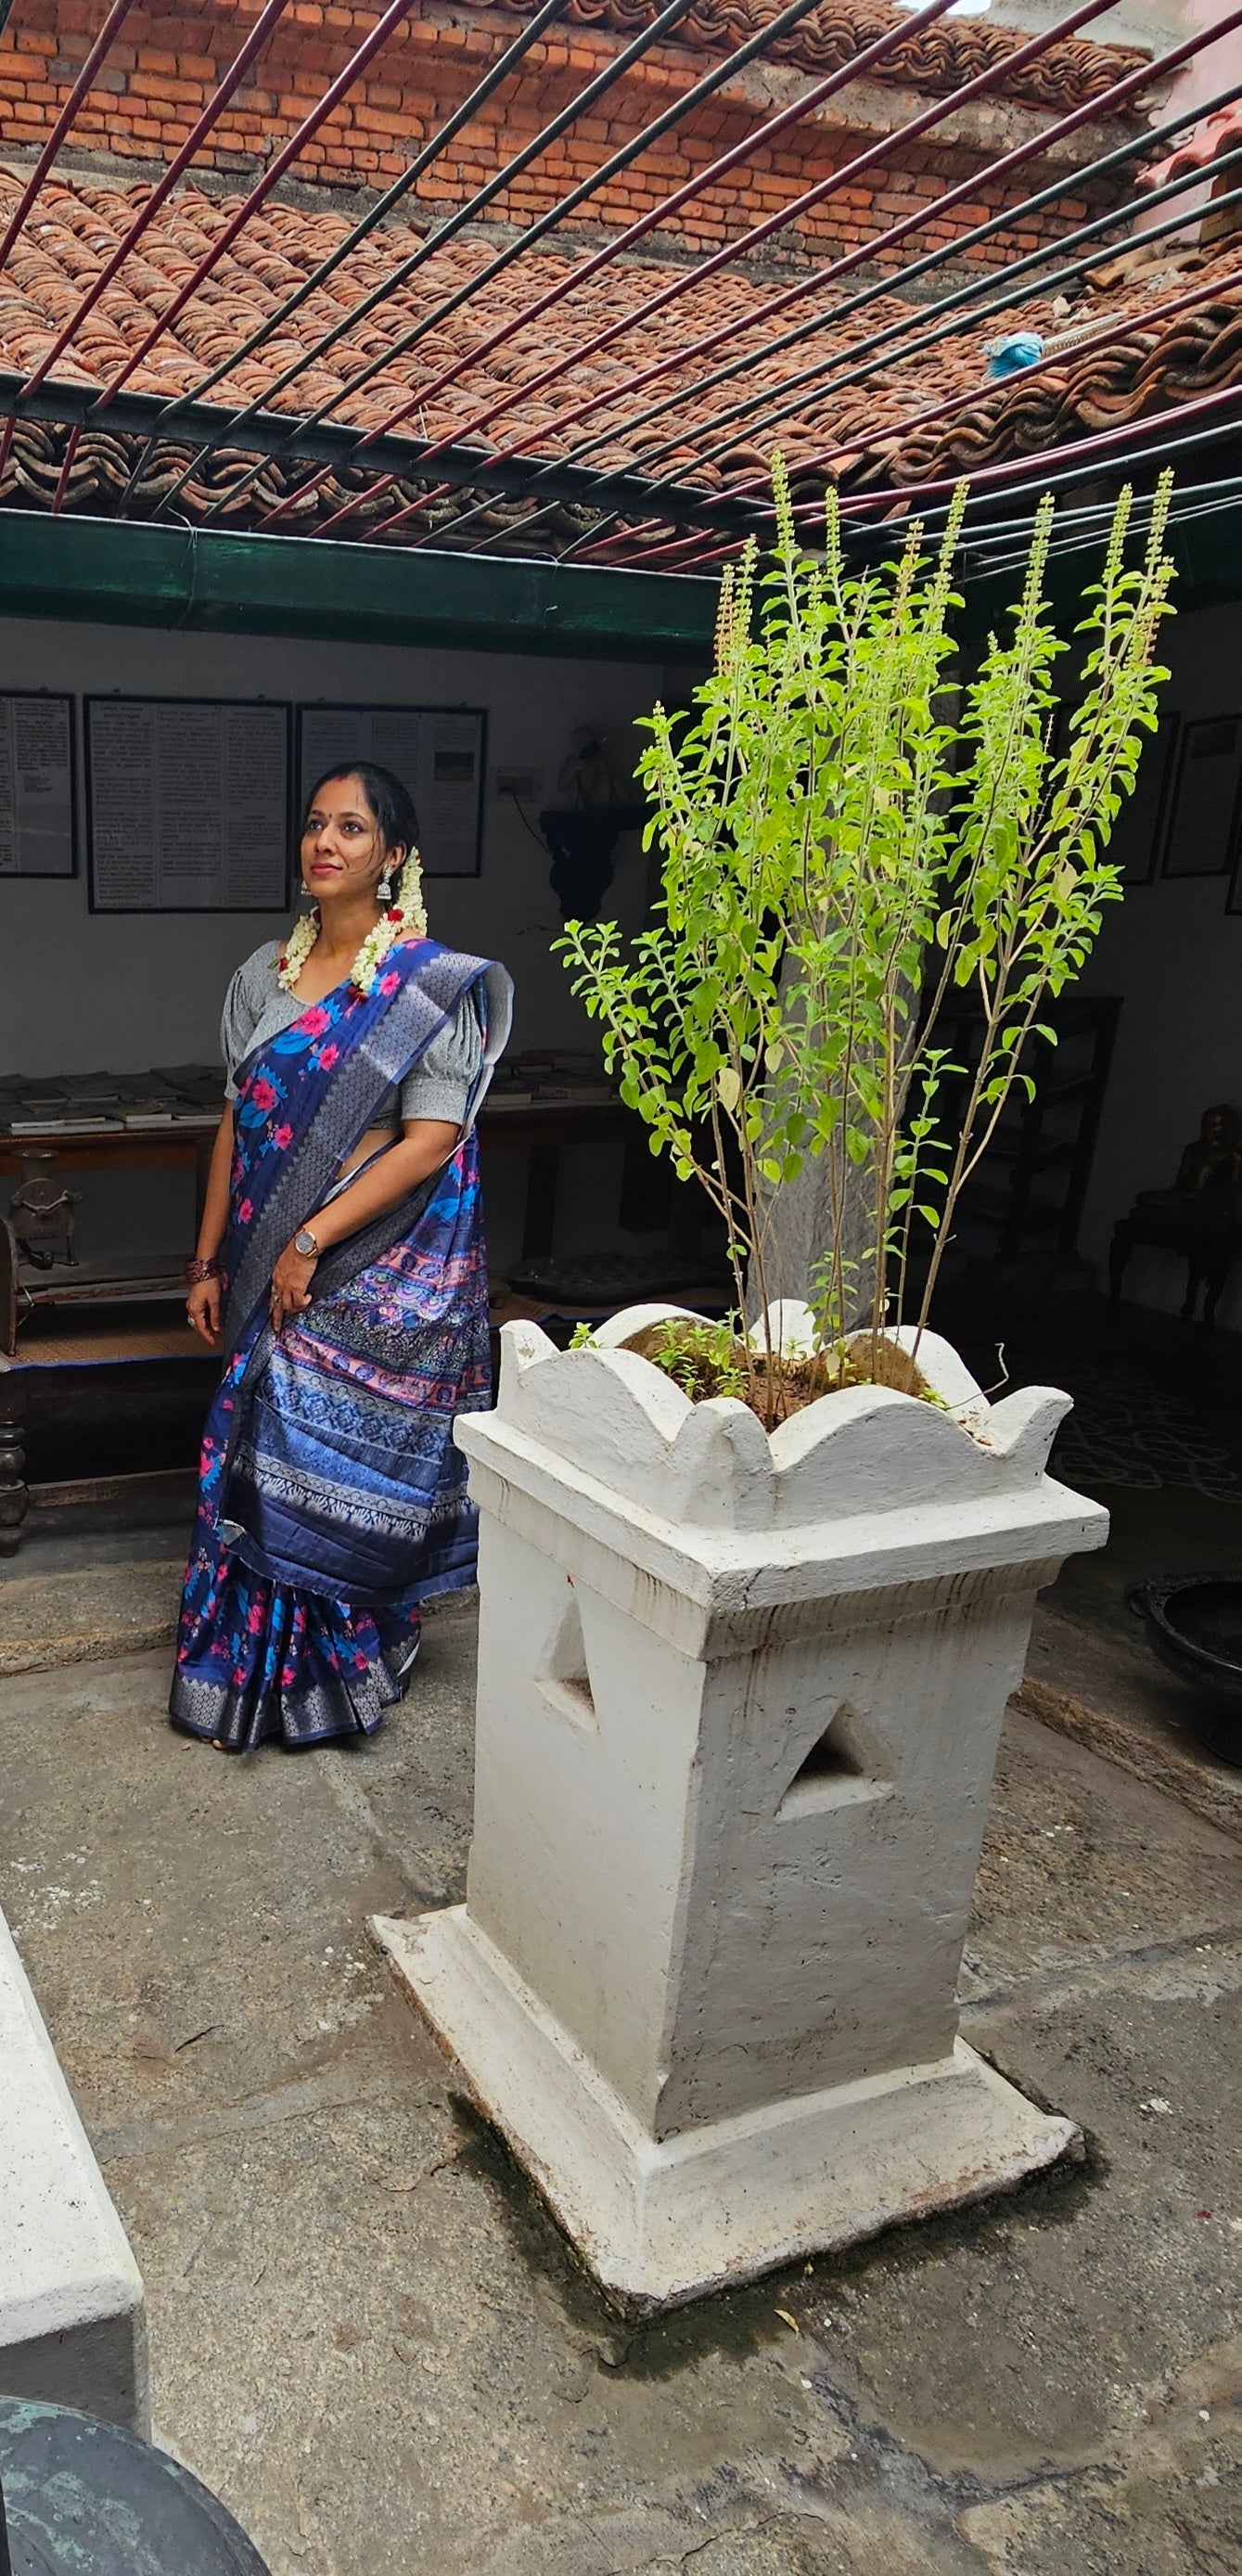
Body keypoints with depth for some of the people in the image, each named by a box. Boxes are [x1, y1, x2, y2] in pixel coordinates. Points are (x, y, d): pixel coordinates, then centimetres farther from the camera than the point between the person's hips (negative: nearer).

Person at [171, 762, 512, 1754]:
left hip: (379, 1272, -5)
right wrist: (208, 1262, 10)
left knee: (340, 1467, 2)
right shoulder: (265, 973, 8)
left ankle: (336, 1674, 22)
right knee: (264, 1461, 11)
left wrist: (311, 1243, -17)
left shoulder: (431, 982, -10)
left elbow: (432, 1141, -16)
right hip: (273, 1271, 5)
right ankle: (257, 1670, 29)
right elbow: (236, 1122, 11)